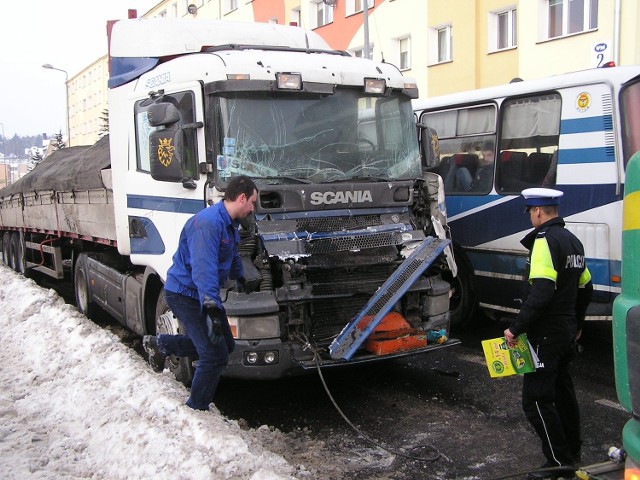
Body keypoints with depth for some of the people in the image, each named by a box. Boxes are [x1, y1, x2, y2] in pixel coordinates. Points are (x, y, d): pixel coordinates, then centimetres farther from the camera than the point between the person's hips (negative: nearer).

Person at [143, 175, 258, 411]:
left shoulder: (229, 223, 8)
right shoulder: (209, 223, -26)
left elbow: (232, 256, 27)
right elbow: (203, 269, -34)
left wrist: (242, 280, 37)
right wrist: (211, 306, -40)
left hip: (202, 293, 10)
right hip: (186, 293, -10)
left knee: (226, 345, 15)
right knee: (215, 355, -9)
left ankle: (160, 344, 25)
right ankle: (197, 408, 10)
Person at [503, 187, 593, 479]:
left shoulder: (545, 240, -18)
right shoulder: (572, 241, 12)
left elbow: (541, 293, -27)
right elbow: (585, 288, 21)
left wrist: (516, 329, -22)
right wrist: (576, 324, 31)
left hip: (546, 334, -10)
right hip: (568, 331, 10)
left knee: (537, 400, -5)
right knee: (562, 391, 21)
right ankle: (572, 452, 34)